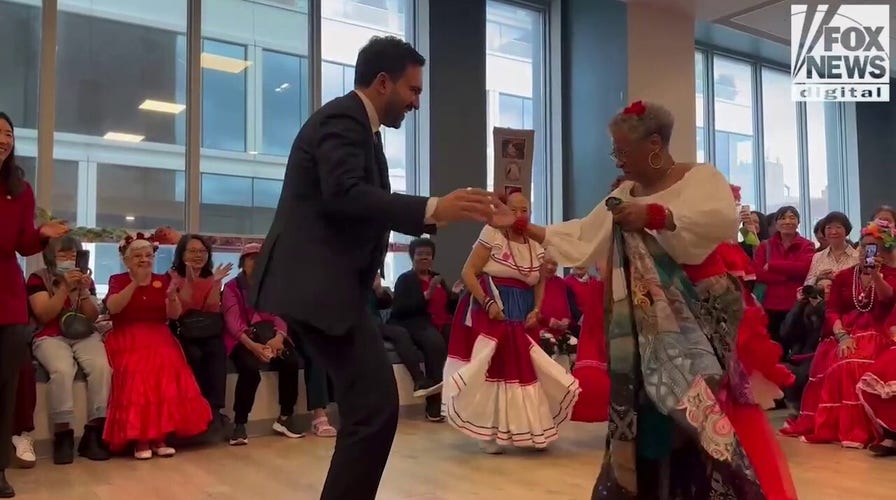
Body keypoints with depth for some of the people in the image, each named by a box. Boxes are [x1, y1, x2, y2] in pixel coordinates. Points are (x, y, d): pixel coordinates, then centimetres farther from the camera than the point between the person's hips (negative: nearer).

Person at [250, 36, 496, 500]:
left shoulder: (359, 125, 20)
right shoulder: (342, 118, -10)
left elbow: (368, 206, 21)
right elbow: (344, 195, -26)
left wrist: (435, 214, 12)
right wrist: (433, 207, -29)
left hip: (327, 283, 11)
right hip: (318, 284, -11)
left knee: (368, 405, 15)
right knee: (376, 405, -13)